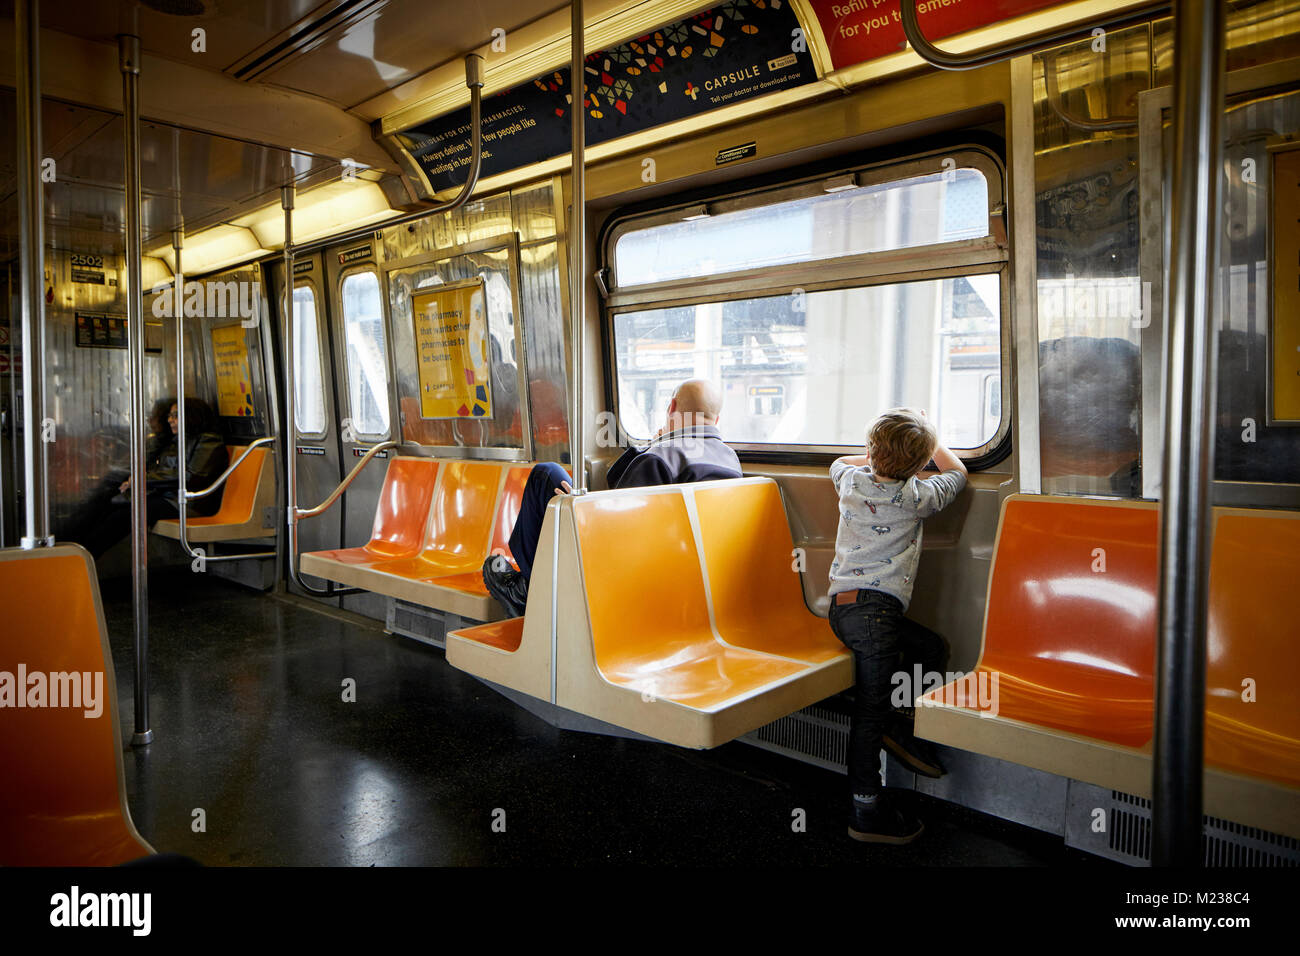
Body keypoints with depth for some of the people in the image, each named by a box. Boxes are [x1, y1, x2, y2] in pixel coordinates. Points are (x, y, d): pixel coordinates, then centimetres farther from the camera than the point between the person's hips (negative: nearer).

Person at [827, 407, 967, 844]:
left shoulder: (852, 481, 10)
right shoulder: (916, 496, -1)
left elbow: (839, 462, 37)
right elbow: (957, 473, 20)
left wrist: (877, 457, 39)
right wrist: (929, 440, 32)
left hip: (842, 603, 8)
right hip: (874, 606, -7)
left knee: (932, 647, 22)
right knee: (871, 706, -5)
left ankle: (900, 725, 22)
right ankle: (867, 810, 0)